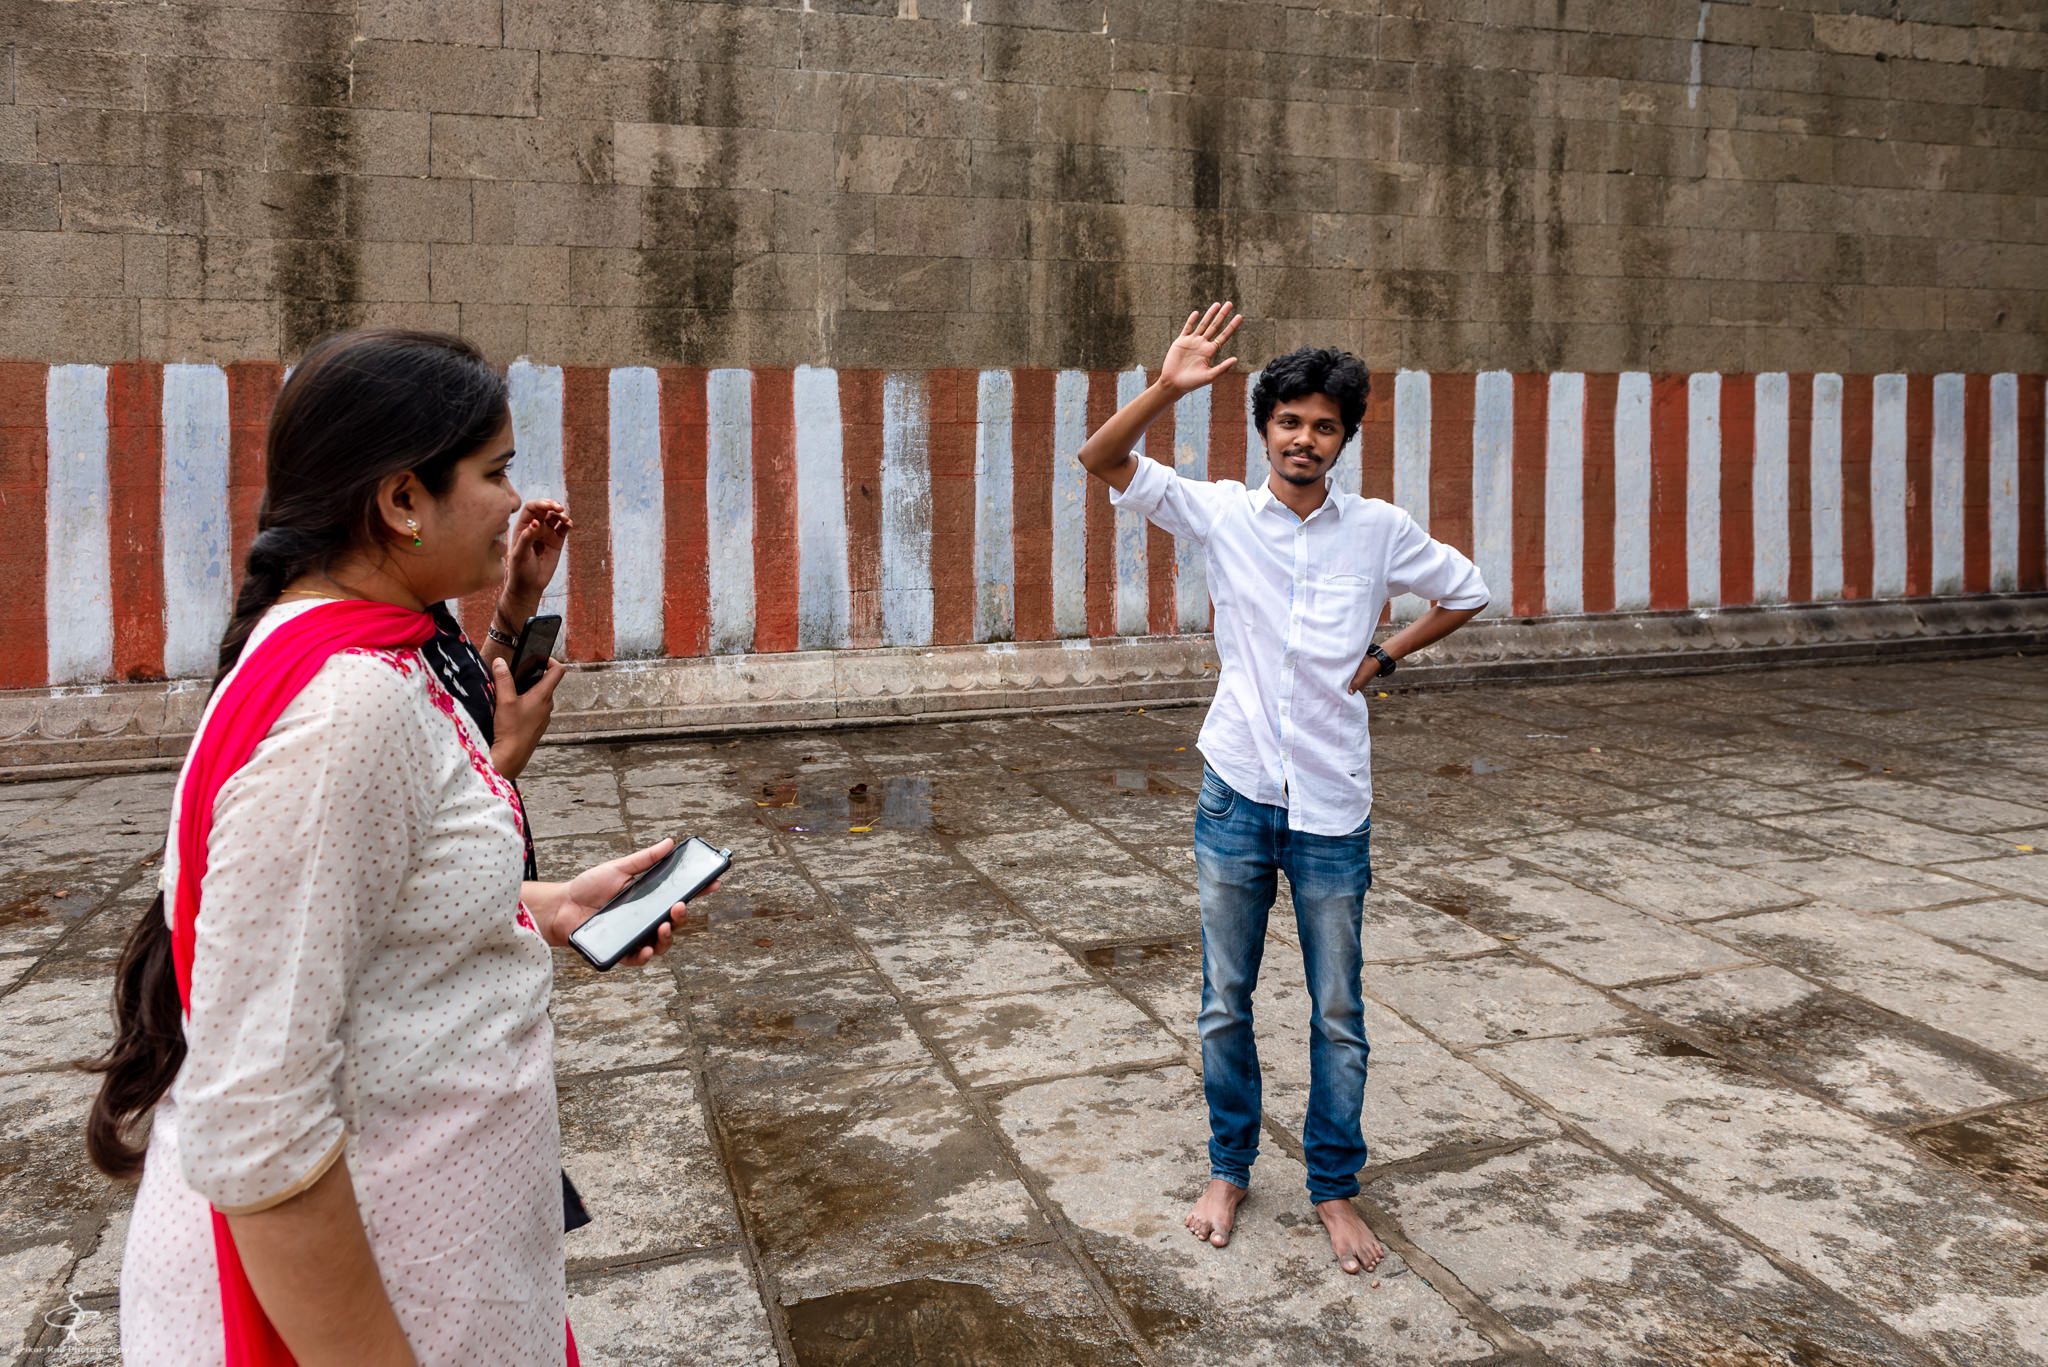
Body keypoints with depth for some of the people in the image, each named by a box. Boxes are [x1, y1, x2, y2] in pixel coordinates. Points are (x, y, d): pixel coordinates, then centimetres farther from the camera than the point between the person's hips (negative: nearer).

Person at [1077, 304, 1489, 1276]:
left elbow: (1467, 591, 14)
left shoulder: (1379, 530, -1)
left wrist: (1384, 658, 7)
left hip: (1333, 804, 0)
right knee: (1224, 1002, 12)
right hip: (1236, 795, 0)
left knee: (1337, 1013, 9)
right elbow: (1102, 461, -10)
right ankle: (1229, 1169, 31)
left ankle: (1333, 1188, 27)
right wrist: (1168, 387, -24)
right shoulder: (1220, 513, -2)